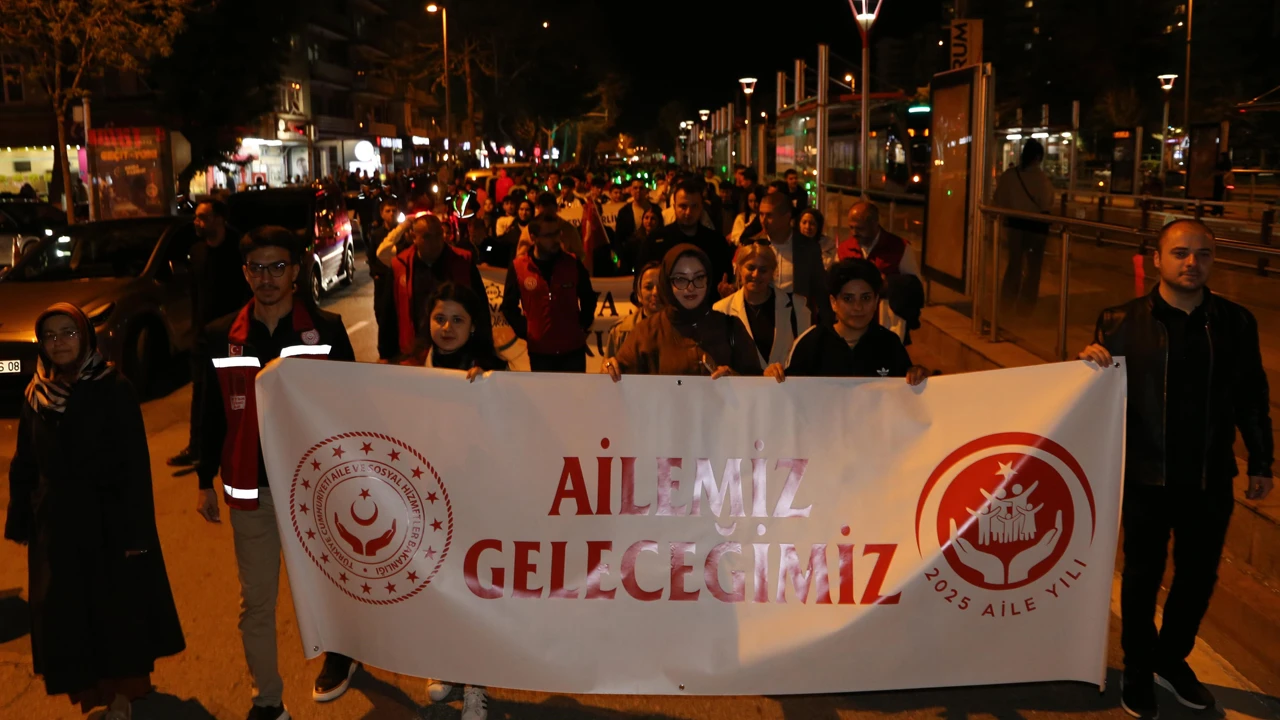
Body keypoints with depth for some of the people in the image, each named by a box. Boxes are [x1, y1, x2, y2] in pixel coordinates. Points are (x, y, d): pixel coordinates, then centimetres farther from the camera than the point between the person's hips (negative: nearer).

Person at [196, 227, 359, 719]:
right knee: (256, 602, 7)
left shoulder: (326, 330, -5)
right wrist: (206, 482, 9)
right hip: (251, 492, 2)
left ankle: (341, 653, 44)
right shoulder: (221, 337, 1)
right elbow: (212, 414, 7)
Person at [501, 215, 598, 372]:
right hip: (539, 351, -1)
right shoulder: (518, 267, -6)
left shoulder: (573, 263, -2)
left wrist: (582, 326, 2)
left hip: (573, 349, 1)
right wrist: (525, 332, -2)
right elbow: (509, 306, 5)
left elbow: (588, 299, 10)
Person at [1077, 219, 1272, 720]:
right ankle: (1138, 670, 31)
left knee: (1198, 576, 15)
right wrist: (1092, 359, -22)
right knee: (1143, 575, 12)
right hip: (1147, 476, -2)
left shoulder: (1236, 323, 1)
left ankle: (1172, 659, 38)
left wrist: (1261, 462, 10)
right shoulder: (1125, 322, -7)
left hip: (1211, 479, 3)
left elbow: (1252, 398, 7)